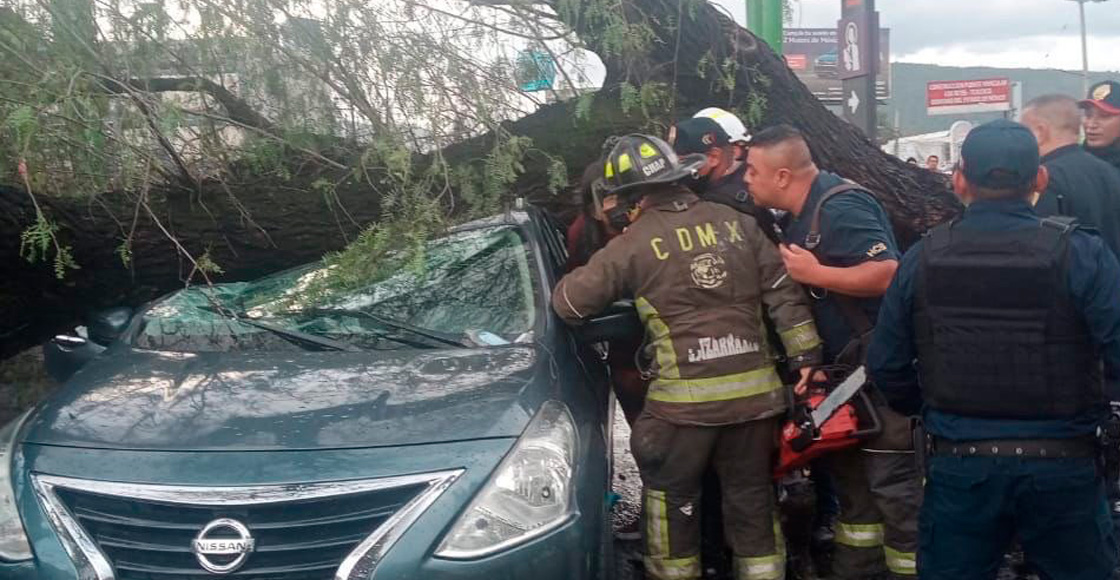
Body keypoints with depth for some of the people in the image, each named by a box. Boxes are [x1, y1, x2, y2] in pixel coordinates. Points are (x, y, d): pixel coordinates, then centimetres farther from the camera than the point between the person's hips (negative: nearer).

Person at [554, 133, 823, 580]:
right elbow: (784, 295, 7)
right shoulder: (738, 223, 8)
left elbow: (569, 303, 3)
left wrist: (570, 283, 25)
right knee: (752, 498, 16)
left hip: (686, 397, -4)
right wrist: (807, 359, 9)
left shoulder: (634, 243, -3)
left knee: (670, 496, 16)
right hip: (755, 390, 4)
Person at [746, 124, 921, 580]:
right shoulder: (801, 216, 11)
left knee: (893, 483, -6)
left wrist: (814, 273, -25)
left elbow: (888, 274, -31)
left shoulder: (839, 207, -21)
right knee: (852, 474, 18)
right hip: (848, 367, 11)